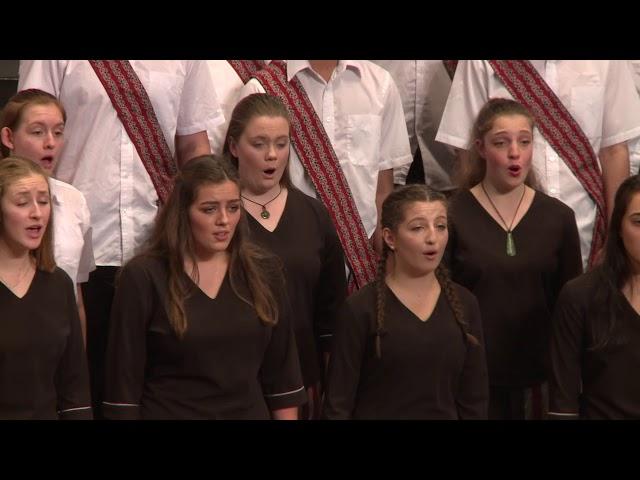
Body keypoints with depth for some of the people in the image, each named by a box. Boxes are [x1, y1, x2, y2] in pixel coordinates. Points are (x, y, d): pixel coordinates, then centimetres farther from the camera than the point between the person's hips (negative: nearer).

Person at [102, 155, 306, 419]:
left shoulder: (262, 270, 1)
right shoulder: (144, 276, -10)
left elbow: (281, 368, 4)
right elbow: (124, 377, -9)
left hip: (250, 411, 3)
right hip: (168, 411, -3)